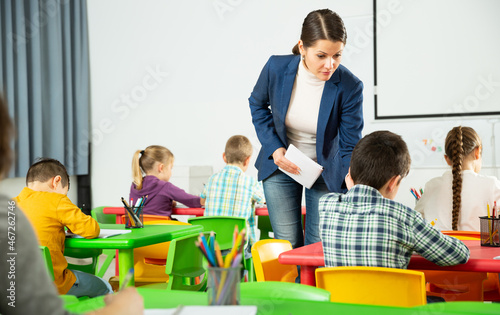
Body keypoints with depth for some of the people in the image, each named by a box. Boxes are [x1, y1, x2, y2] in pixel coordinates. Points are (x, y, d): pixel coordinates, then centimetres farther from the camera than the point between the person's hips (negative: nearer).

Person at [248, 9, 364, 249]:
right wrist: (274, 148, -11)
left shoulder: (350, 87, -25)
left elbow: (350, 147, -18)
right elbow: (257, 105, 2)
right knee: (287, 243, 3)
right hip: (281, 165, 1)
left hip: (325, 170, -1)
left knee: (319, 245, 2)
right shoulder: (277, 68, -20)